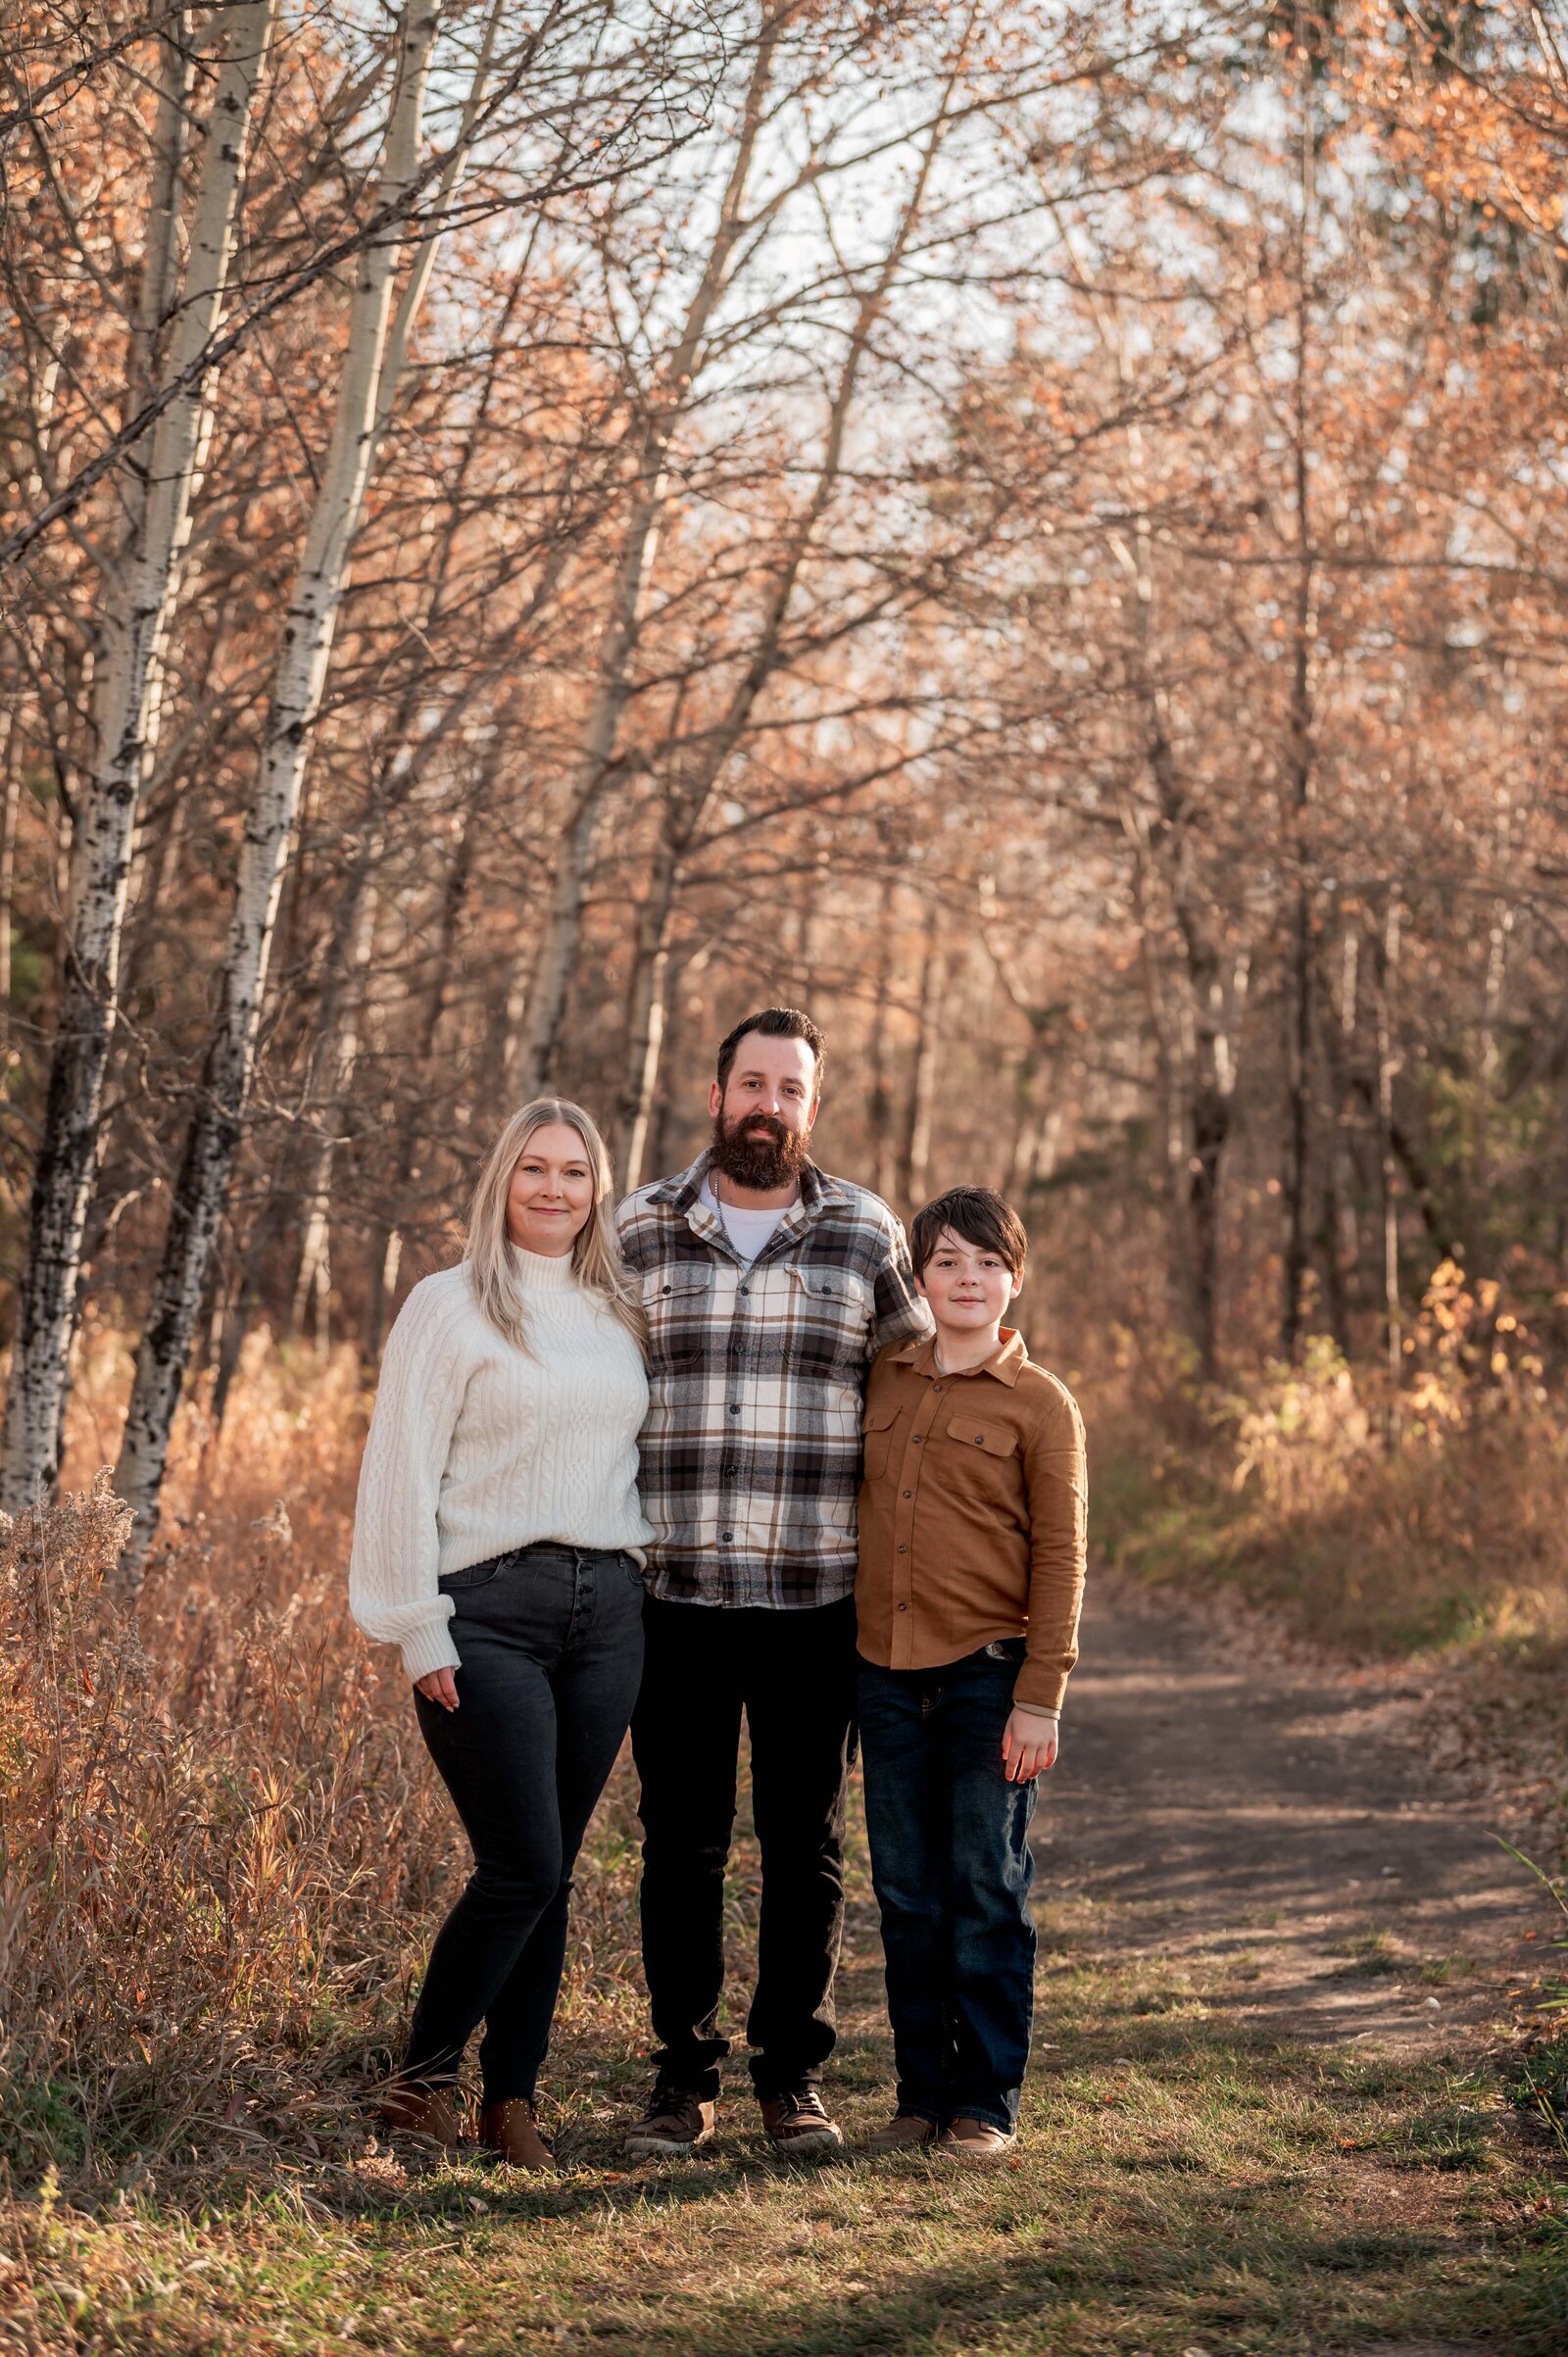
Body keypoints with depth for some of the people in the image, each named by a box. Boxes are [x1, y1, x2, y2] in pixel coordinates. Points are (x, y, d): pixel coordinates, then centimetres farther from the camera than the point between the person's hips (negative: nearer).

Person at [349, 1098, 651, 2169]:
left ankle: (514, 2099, 14)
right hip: (491, 1608, -5)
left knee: (553, 1873, 5)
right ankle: (424, 2074, 10)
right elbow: (402, 1474, -5)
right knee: (522, 1867, -9)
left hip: (606, 1608, 5)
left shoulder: (622, 1315, 14)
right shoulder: (450, 1307, -1)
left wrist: (636, 1581, 12)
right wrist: (421, 1633, -9)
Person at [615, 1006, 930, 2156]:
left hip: (818, 1599, 0)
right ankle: (683, 2075, 16)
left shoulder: (868, 1234, 4)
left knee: (806, 1845, 7)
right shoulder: (640, 1230, 5)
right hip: (674, 1596, 0)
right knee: (682, 1843, 5)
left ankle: (793, 2075, 19)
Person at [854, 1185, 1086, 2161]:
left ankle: (986, 2102, 10)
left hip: (989, 1676, -4)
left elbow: (1061, 1558, -3)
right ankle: (922, 2092, 17)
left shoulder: (1040, 1404, -1)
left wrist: (1041, 1697, -9)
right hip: (889, 1677, 4)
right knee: (907, 1896, 7)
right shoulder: (878, 1382, 10)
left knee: (988, 1890, 0)